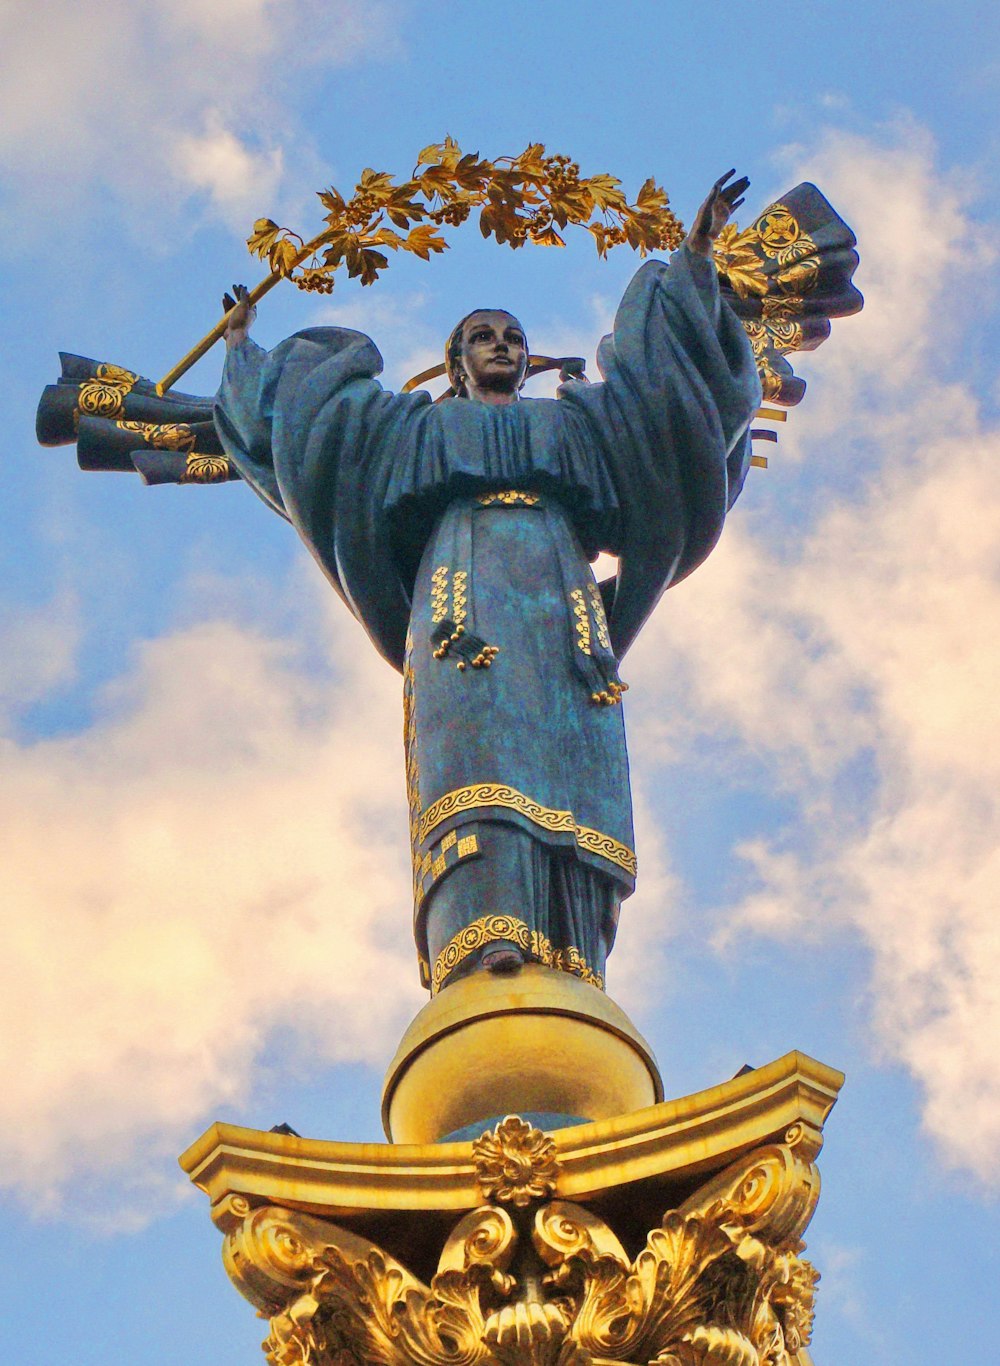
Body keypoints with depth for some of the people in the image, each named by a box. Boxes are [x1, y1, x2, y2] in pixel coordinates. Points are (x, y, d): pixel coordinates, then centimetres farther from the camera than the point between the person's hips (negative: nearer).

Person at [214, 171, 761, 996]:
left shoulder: (571, 423, 38)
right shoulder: (420, 429, 37)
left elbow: (667, 368, 38)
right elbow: (288, 410, 46)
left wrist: (694, 260, 37)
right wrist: (244, 347, 57)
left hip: (558, 592, 2)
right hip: (459, 577, -2)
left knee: (572, 760, -23)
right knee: (477, 741, -31)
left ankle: (569, 972, -41)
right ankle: (488, 943, -54)